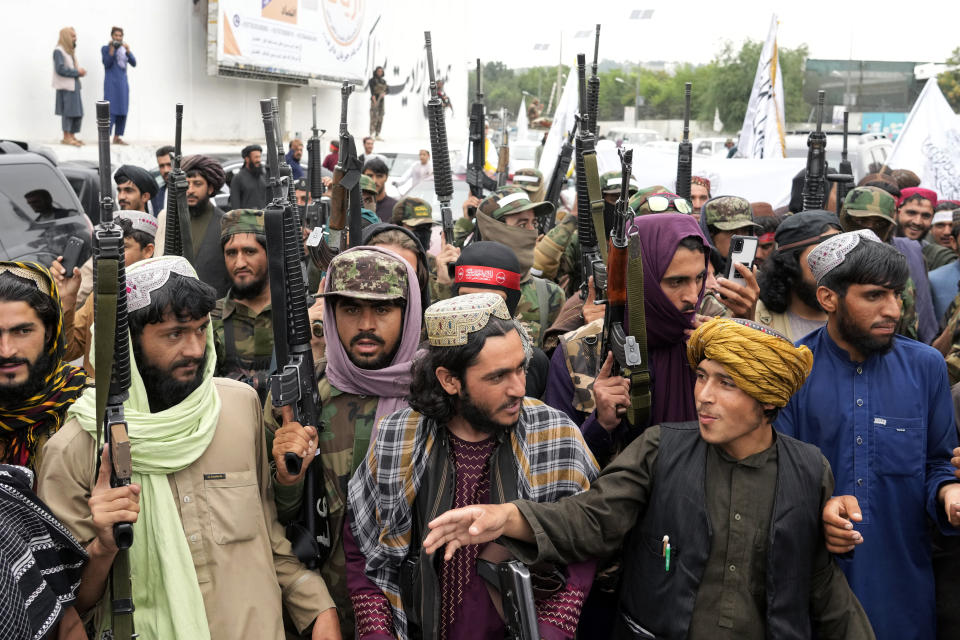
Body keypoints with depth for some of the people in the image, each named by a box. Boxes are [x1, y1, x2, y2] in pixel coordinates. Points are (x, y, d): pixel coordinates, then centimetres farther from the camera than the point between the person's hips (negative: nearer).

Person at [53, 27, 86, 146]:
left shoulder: (71, 50, 17)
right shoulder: (59, 51, -10)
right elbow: (60, 69, -18)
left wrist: (81, 71, 2)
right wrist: (77, 72, -15)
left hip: (74, 85, 9)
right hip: (66, 87, -9)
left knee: (78, 113, 8)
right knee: (68, 112, -5)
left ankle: (72, 136, 16)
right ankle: (66, 137, 3)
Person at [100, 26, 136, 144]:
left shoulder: (124, 49, 12)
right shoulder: (105, 48, 2)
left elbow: (134, 63, 1)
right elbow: (107, 64, -11)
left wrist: (128, 51, -13)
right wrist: (112, 49, -17)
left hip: (123, 83, 5)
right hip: (111, 83, -5)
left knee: (123, 110, 4)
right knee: (111, 110, -11)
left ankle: (117, 137, 11)